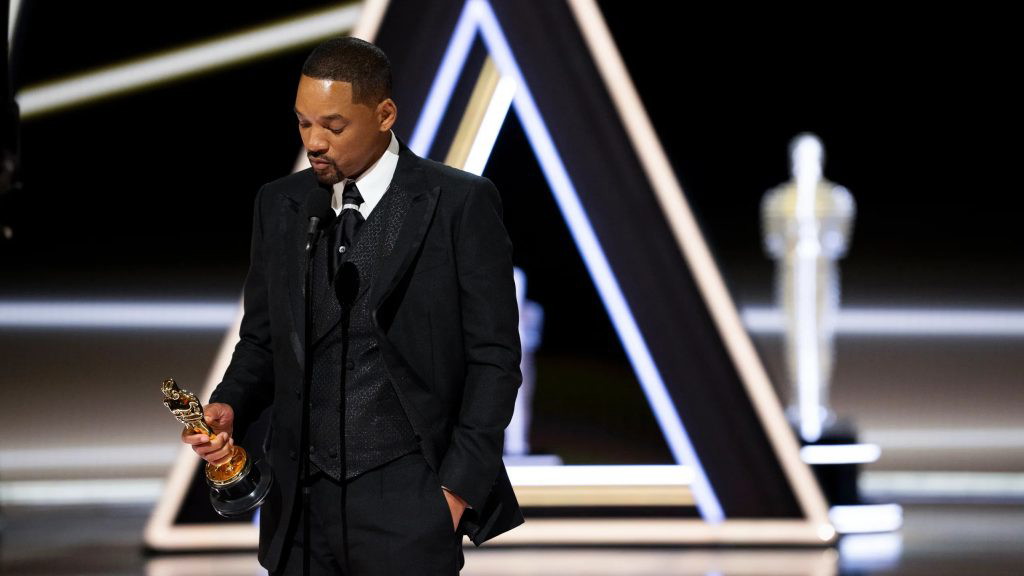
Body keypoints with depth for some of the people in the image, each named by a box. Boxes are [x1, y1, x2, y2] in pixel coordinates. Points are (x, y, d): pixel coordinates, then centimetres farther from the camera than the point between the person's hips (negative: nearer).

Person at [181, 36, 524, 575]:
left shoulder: (461, 203, -4)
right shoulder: (277, 204, 8)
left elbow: (493, 356, -4)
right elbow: (262, 339, 15)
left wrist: (460, 486, -8)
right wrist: (229, 407, -5)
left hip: (408, 504, -4)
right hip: (301, 499, 4)